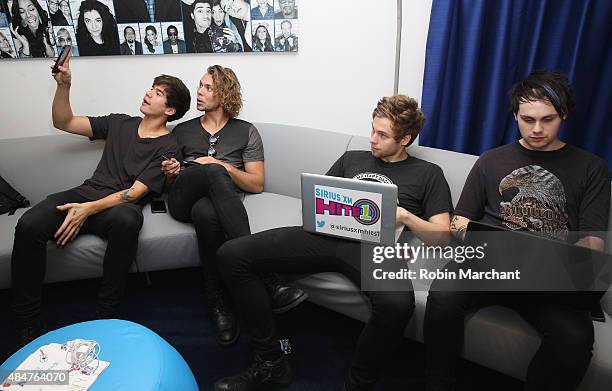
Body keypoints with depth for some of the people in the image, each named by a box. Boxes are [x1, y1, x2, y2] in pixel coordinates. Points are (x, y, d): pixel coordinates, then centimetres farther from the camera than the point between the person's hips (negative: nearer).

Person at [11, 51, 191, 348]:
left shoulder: (167, 146, 1)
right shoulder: (119, 123, 19)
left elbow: (135, 192, -9)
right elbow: (63, 122, 22)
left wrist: (89, 210, -20)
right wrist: (64, 84, 6)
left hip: (120, 205, -4)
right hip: (85, 192, 5)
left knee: (127, 219, -41)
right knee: (29, 226, -25)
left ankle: (105, 316, -26)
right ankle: (28, 325, -13)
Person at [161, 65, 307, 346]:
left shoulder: (246, 132, 17)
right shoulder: (182, 131, 25)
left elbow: (257, 184, 9)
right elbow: (170, 185, 28)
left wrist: (225, 167, -6)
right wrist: (171, 174, 3)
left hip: (217, 200, -1)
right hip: (183, 200, 1)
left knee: (205, 212, -41)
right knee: (212, 171, -36)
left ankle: (218, 300, -29)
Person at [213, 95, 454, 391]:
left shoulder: (428, 174, 18)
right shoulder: (352, 159, 27)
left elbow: (442, 236, 10)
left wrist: (404, 215, -6)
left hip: (373, 246, -3)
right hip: (326, 235, 4)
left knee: (397, 303, -41)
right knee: (231, 254, -14)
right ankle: (270, 364, -5)